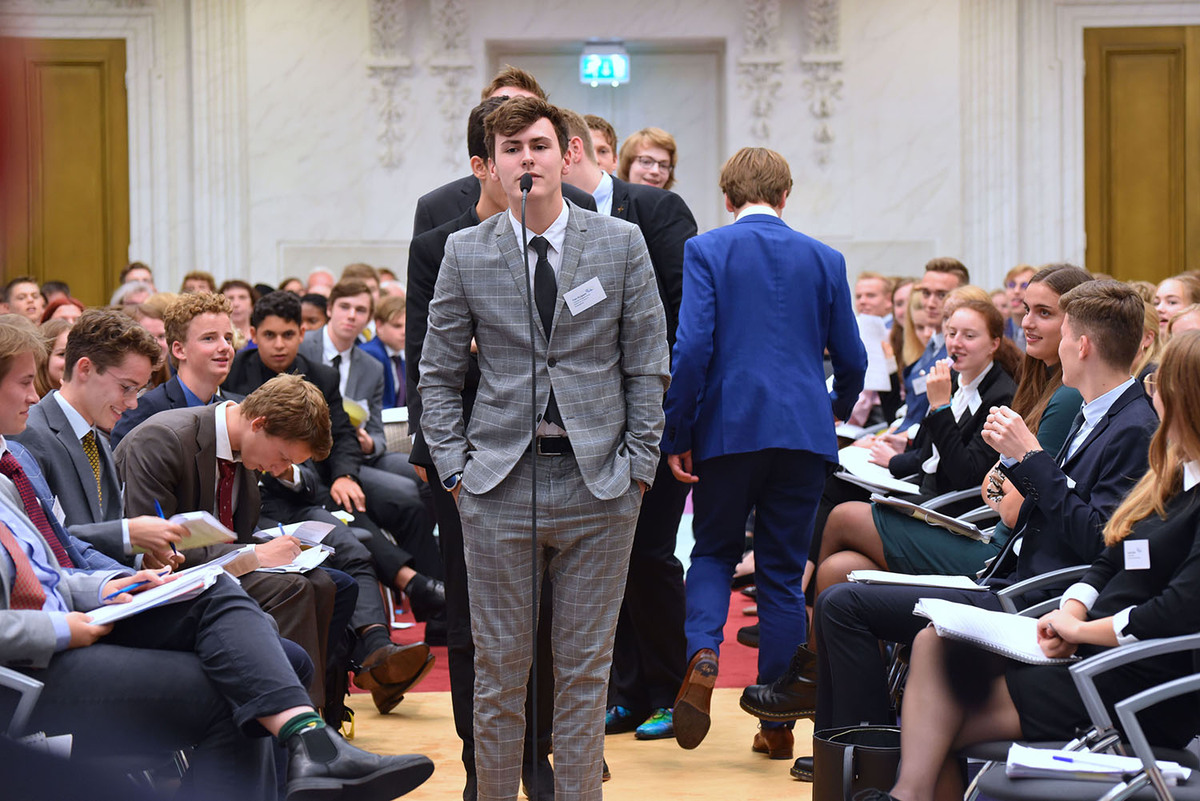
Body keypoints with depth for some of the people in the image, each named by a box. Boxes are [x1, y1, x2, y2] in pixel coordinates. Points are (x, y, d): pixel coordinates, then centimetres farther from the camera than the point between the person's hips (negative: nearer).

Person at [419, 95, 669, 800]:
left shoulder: (621, 244, 3)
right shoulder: (465, 253, 4)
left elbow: (647, 366, 4)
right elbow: (439, 373, 9)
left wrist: (639, 465, -2)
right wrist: (455, 466, 0)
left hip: (599, 482, 0)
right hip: (501, 480, 0)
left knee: (586, 666, 6)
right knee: (499, 665, 4)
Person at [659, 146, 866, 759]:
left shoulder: (704, 251, -2)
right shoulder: (824, 259, 6)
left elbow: (691, 348, -11)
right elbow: (850, 357, 10)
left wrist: (674, 436, -4)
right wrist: (839, 405, 32)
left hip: (728, 427, -2)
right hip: (804, 430, 2)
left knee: (712, 552, 15)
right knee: (783, 571, 8)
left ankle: (702, 656, -14)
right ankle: (777, 723, 10)